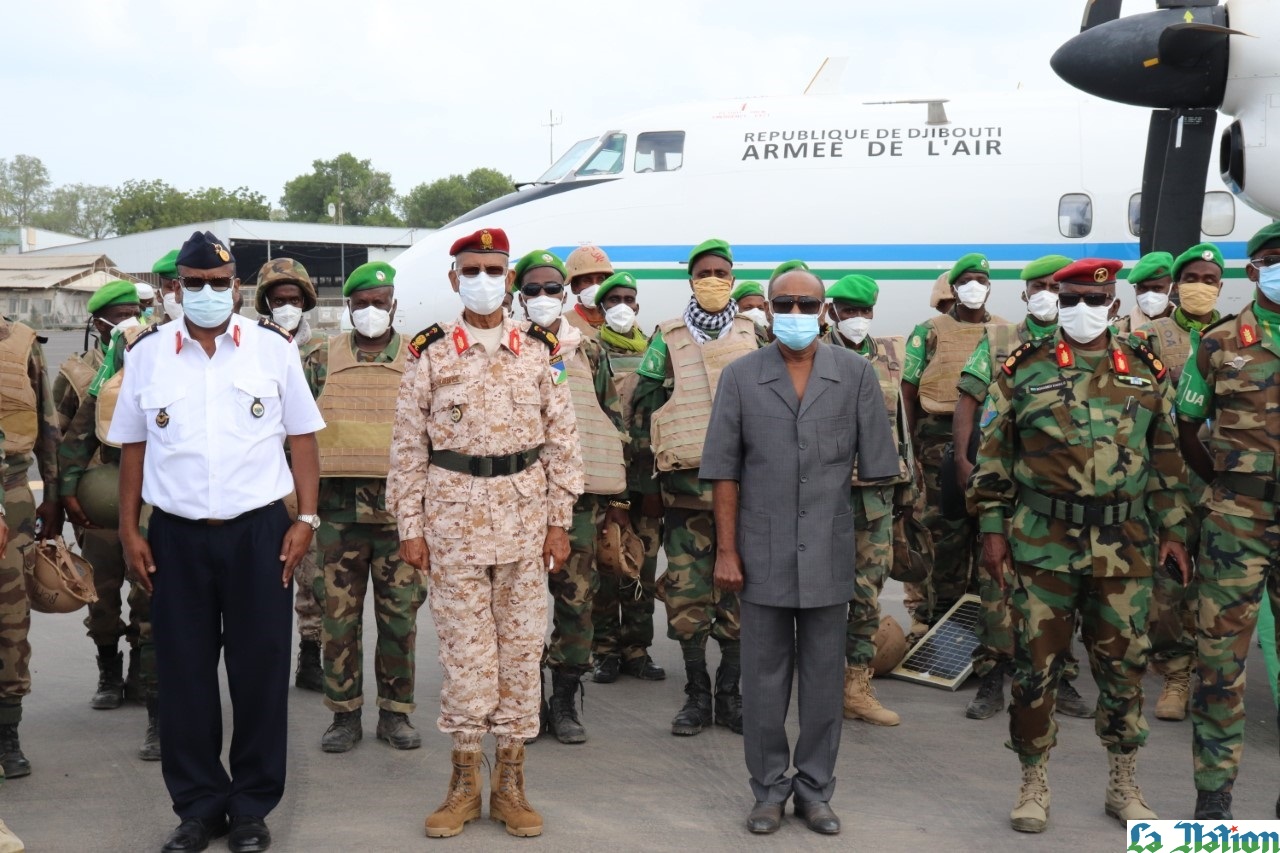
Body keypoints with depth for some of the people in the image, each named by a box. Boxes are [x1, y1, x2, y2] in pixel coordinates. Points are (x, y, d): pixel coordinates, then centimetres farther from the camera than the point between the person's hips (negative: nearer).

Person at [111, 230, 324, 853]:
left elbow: (302, 437, 4)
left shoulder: (273, 347, 1)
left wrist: (306, 518, -3)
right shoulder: (146, 353, 5)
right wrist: (129, 530, 5)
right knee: (184, 672, 7)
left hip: (259, 531, -1)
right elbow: (132, 445, 9)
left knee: (260, 669, 4)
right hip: (175, 536, 1)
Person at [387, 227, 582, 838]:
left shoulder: (540, 351, 4)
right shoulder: (429, 353, 1)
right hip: (453, 518, -1)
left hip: (525, 519, 2)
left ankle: (510, 782, 17)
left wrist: (560, 522, 1)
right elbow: (408, 447, 1)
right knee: (464, 650, 2)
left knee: (521, 648, 6)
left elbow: (562, 440, 5)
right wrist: (410, 528, -3)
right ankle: (464, 783, 15)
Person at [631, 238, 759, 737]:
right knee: (687, 597, -1)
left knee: (739, 593, 4)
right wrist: (653, 460, 5)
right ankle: (696, 697, 11)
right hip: (686, 487, -1)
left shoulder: (754, 336, 9)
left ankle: (729, 696, 14)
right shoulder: (667, 340, 5)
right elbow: (643, 404, 9)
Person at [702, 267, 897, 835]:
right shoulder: (740, 377, 0)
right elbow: (724, 469, 1)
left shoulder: (856, 374, 1)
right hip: (762, 554, 0)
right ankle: (769, 788, 21)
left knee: (824, 677, 9)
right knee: (764, 676, 8)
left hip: (829, 553, 0)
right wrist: (726, 550, -2)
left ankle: (814, 788, 22)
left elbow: (877, 467, 3)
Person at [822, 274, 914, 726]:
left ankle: (858, 686, 15)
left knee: (869, 592, 7)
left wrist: (908, 482, 16)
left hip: (879, 492, 5)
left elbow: (900, 423, 17)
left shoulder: (888, 357, 11)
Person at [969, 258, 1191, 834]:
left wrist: (1173, 528, 8)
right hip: (1041, 543, -2)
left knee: (1123, 665, 10)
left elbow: (1167, 457, 13)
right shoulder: (1023, 370, 1)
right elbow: (992, 455, 2)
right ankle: (1033, 785, 18)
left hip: (1125, 548, 2)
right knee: (1036, 665, 3)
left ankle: (1124, 786, 26)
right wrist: (992, 528, -3)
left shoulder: (1146, 371, 8)